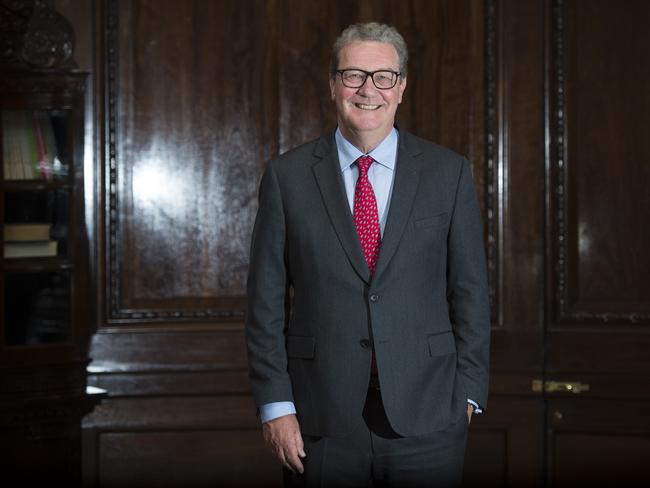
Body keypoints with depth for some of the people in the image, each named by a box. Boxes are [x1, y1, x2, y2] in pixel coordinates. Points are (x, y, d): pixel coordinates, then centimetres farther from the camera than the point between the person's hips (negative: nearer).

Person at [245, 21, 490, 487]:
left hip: (425, 415, 0)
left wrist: (467, 394, 1)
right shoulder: (287, 176, 3)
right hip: (321, 419, 0)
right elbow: (267, 300, 2)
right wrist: (275, 404, -3)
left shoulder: (449, 173, 4)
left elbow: (470, 291, 5)